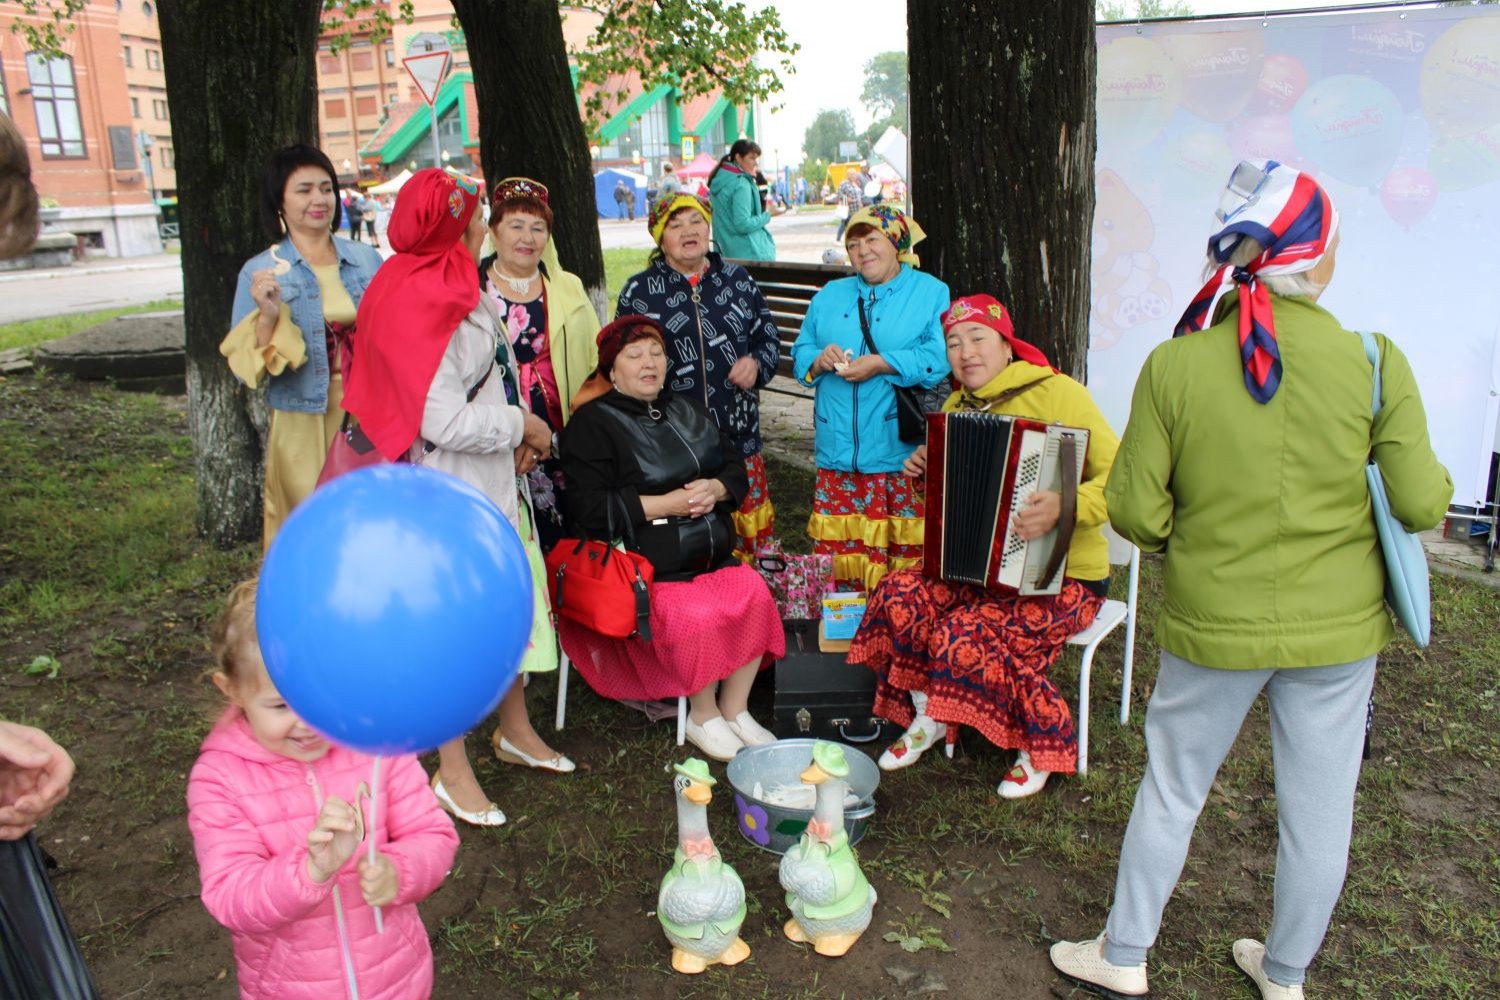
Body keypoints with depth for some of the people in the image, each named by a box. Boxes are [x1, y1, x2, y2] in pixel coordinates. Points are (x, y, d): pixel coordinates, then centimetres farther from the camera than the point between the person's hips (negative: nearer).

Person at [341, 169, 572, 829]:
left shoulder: (460, 292, 9)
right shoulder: (419, 305, -22)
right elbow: (446, 422, -26)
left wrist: (517, 440, 3)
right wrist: (522, 425, -13)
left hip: (493, 479, 10)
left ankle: (516, 731, 38)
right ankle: (453, 774, 19)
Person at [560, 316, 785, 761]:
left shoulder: (686, 411, 19)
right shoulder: (592, 423, -2)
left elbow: (736, 467, 19)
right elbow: (590, 508, -13)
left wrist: (715, 488, -6)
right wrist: (666, 504, -15)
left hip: (712, 555, 6)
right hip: (645, 567, -6)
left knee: (755, 595, -20)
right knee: (699, 615, -30)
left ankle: (735, 709, -3)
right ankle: (703, 716, -3)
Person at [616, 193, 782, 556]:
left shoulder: (739, 280, 12)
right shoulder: (638, 292, 5)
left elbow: (769, 337, 19)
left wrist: (757, 363, -3)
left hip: (739, 441, 3)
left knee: (748, 542, 6)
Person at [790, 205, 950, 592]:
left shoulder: (932, 293, 5)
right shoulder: (829, 296, 20)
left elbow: (941, 356, -10)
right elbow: (800, 353, 16)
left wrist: (882, 364, -17)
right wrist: (818, 360, -6)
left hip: (904, 456, -4)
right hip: (838, 454, 4)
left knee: (911, 558, -2)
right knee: (838, 552, 4)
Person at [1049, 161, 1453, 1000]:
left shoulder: (1173, 365, -14)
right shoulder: (1373, 361, -13)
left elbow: (1136, 511, -11)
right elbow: (1422, 503, -9)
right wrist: (1438, 483, 13)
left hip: (1214, 625, 0)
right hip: (1339, 628, 1)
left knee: (1172, 791, 17)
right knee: (1319, 808, 19)